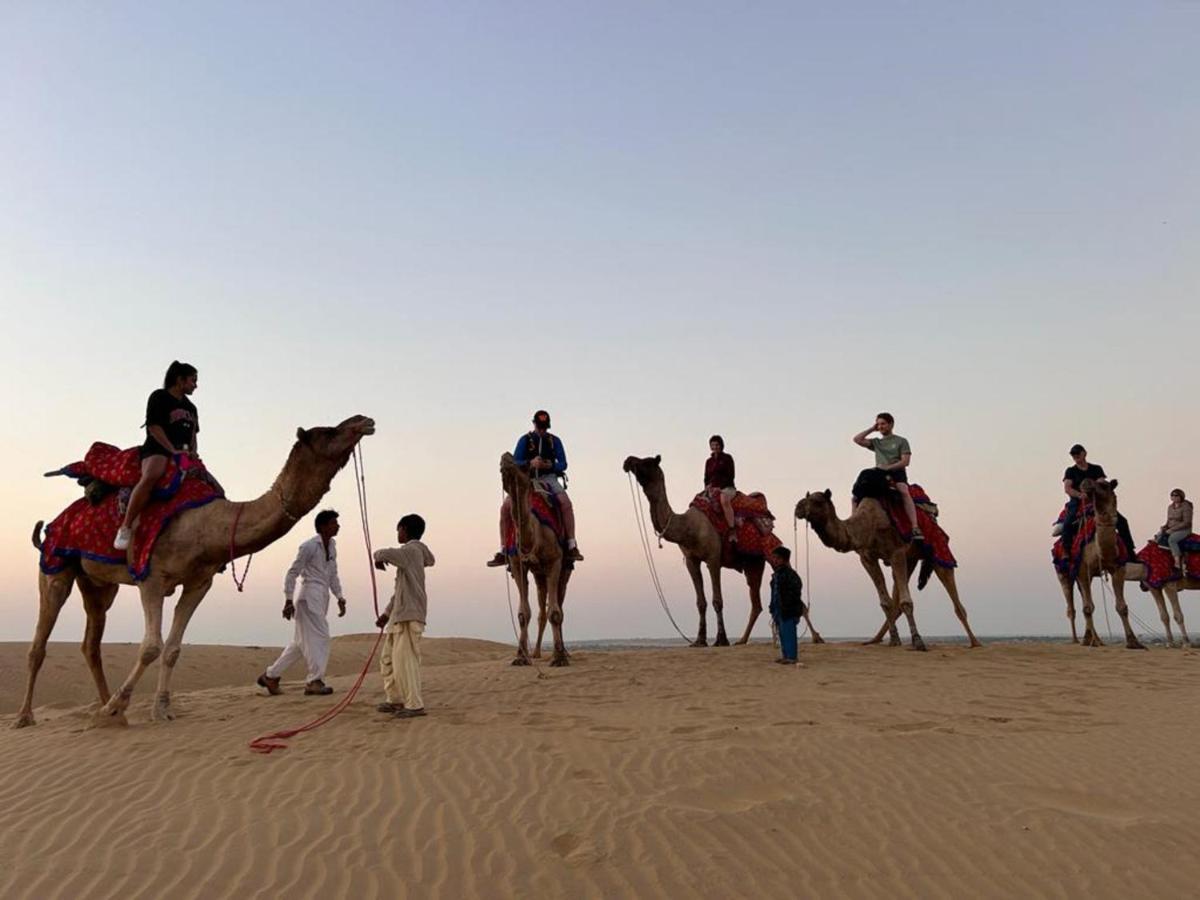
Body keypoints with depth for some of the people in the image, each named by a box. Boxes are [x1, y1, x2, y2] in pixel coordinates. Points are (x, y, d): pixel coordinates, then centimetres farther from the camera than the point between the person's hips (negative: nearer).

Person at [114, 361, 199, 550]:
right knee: (150, 477, -38)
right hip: (157, 449, -8)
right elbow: (154, 427, -8)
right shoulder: (159, 397, 1)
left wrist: (193, 452, 5)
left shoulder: (190, 407, 23)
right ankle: (125, 528, -33)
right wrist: (173, 450, -16)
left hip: (182, 453, 8)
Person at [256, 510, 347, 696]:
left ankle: (271, 675, 21)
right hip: (309, 596, -8)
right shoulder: (309, 546, -10)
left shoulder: (332, 546, 13)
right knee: (318, 637, -9)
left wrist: (340, 598, 13)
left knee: (301, 642, 12)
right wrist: (288, 600, -13)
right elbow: (292, 573, -9)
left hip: (322, 598, 8)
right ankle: (315, 681, -2)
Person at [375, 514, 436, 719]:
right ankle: (394, 699, 22)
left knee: (405, 660, -9)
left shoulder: (412, 551, -9)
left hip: (409, 616, -10)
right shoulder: (409, 554, 20)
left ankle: (414, 704, -6)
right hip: (399, 615, 10)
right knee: (388, 658, 15)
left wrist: (379, 556, -6)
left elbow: (387, 553, -30)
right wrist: (386, 613, 24)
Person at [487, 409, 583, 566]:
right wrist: (530, 463, -25)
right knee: (506, 507, -17)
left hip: (549, 478, -1)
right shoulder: (525, 440, 4)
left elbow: (563, 464, 2)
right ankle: (503, 552, -8)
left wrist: (551, 465, -21)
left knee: (566, 503, -28)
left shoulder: (554, 440, 6)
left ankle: (571, 547, -25)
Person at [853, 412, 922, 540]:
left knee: (904, 492, -35)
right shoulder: (876, 442, 21)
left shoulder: (901, 441, 9)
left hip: (897, 472, -5)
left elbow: (905, 461, -3)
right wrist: (871, 429, 12)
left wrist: (887, 467, -15)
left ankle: (915, 528, -45)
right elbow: (857, 439, 11)